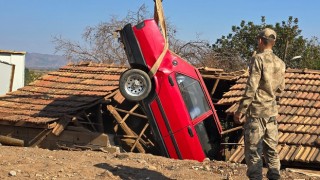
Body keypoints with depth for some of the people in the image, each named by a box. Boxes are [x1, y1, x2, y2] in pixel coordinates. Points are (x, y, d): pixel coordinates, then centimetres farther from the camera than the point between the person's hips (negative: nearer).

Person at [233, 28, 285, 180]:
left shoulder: (258, 59, -12)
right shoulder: (280, 63, 8)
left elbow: (251, 87, -16)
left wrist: (240, 110, -11)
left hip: (256, 111, -6)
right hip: (272, 111, 7)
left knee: (253, 150, -2)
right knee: (271, 149, 12)